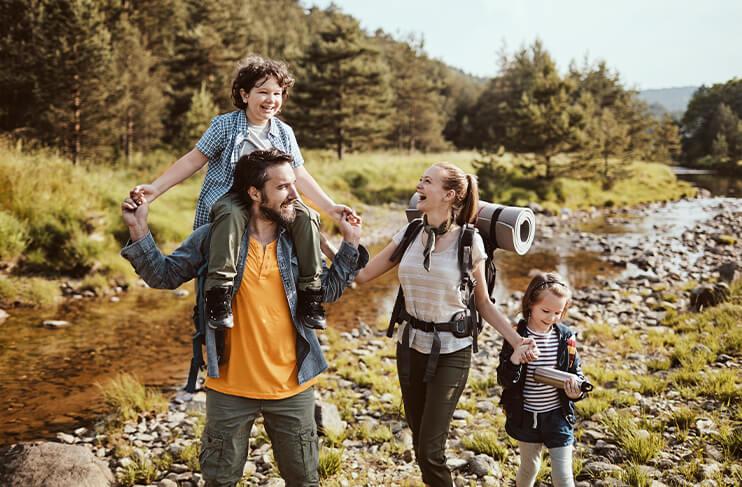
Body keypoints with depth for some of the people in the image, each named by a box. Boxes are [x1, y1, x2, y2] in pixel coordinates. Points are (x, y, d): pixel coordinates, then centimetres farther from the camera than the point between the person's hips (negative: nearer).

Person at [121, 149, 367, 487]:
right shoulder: (215, 236, -9)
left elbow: (328, 290, 9)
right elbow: (164, 275, -2)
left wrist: (350, 244, 1)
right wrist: (139, 231, -14)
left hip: (292, 386, 2)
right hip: (231, 386, -2)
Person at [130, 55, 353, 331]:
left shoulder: (284, 133, 12)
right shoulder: (225, 125, 0)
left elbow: (300, 176, 14)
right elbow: (193, 161, 1)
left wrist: (330, 208, 6)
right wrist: (155, 189, -9)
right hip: (225, 197, -4)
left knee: (306, 217, -24)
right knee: (232, 214, -40)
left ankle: (310, 292, -15)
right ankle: (219, 292, -41)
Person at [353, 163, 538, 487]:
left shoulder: (469, 241, -11)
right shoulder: (409, 235, 0)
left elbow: (483, 304, -2)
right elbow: (361, 275, 0)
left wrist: (515, 340, -13)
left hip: (451, 352, -4)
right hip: (411, 346, 5)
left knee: (430, 450, -7)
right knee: (419, 440, 13)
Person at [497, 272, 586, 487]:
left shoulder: (566, 338, -6)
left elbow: (576, 373, 2)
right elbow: (504, 380, -12)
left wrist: (576, 390, -21)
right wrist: (514, 360, -33)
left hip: (557, 415, 0)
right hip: (526, 416, 0)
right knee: (529, 467, 20)